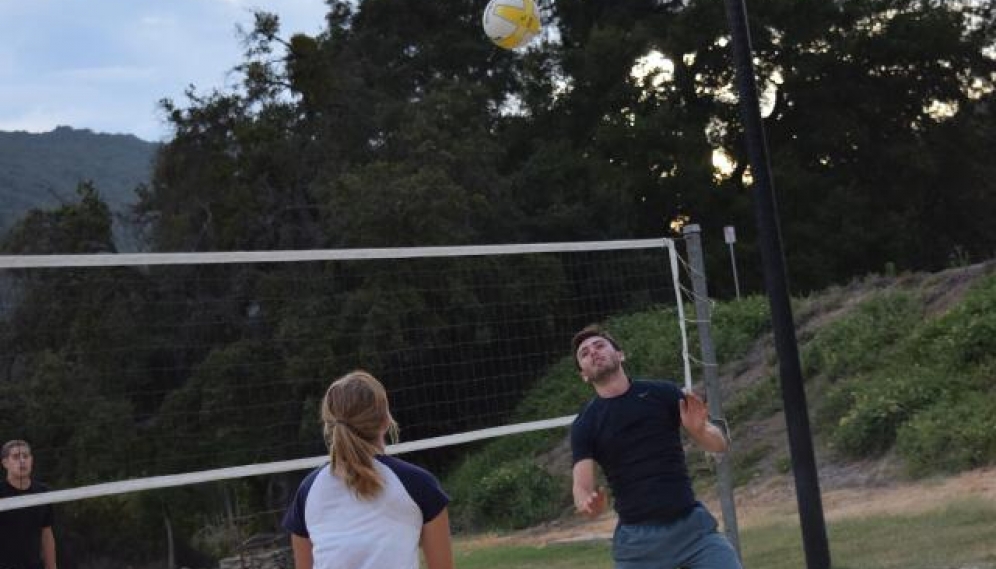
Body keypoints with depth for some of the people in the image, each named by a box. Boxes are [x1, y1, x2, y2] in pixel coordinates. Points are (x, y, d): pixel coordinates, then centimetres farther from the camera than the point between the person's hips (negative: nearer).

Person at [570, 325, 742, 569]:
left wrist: (699, 430, -17)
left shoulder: (662, 393, 4)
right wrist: (589, 505, -29)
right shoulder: (584, 425, 2)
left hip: (693, 524, 1)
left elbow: (719, 444, 6)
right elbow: (581, 487, -5)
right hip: (636, 537, 0)